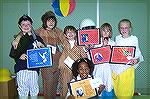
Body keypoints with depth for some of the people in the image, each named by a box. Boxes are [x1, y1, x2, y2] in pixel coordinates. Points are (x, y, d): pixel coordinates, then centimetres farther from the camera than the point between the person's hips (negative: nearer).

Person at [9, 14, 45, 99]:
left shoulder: (37, 38, 6)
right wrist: (20, 56, -14)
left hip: (34, 67, 1)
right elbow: (12, 54, 4)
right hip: (21, 68, -1)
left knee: (34, 89, 11)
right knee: (22, 89, 5)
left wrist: (41, 46, -12)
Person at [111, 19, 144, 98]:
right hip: (117, 67, 3)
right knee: (117, 87, 10)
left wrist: (137, 59, -19)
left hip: (128, 67, -3)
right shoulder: (117, 38, 7)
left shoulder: (134, 39, -2)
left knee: (127, 88, 4)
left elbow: (137, 52, -1)